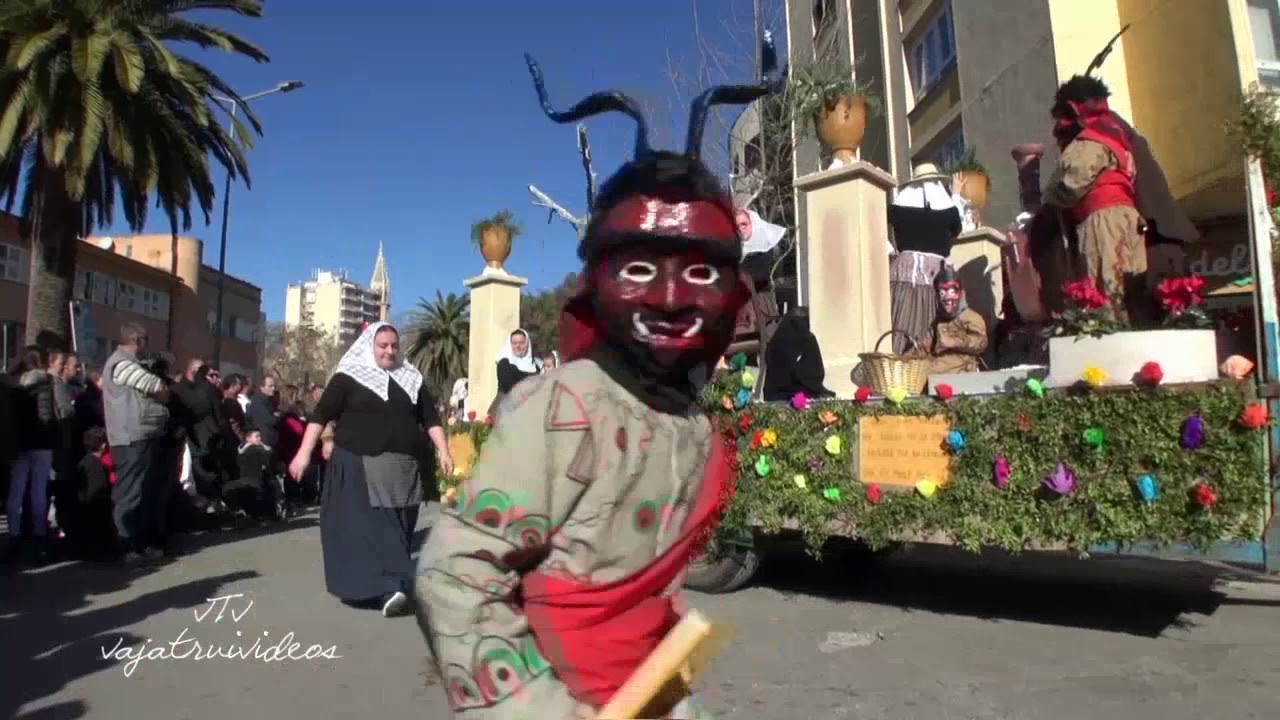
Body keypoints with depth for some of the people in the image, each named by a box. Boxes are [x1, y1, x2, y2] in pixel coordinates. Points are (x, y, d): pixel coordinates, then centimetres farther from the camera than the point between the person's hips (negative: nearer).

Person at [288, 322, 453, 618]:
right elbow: (321, 415, 0)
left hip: (402, 469, 4)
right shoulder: (349, 377, 2)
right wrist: (304, 452, -7)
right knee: (367, 526, -10)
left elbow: (430, 418, 13)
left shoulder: (412, 379, 13)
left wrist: (443, 451, 3)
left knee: (395, 528, 5)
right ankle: (386, 589, -14)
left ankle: (390, 585, 16)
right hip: (358, 466, -3)